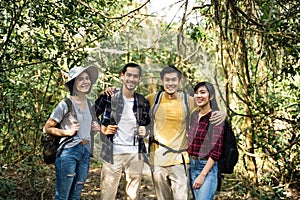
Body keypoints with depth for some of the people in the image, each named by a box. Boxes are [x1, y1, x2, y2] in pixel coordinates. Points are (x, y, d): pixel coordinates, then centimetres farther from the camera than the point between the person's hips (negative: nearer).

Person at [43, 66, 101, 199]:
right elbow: (47, 128, -6)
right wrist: (68, 132, -18)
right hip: (68, 152, -7)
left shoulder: (89, 103, 9)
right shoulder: (65, 105, -11)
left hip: (85, 152, 7)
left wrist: (95, 127, 6)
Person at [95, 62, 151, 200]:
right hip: (113, 154, -3)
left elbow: (148, 124, 23)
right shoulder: (109, 97, -2)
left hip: (135, 154, 3)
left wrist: (145, 131, 1)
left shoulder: (143, 102, 9)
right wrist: (103, 129, -8)